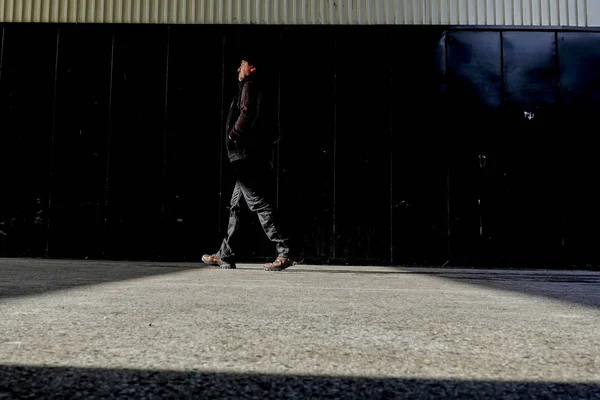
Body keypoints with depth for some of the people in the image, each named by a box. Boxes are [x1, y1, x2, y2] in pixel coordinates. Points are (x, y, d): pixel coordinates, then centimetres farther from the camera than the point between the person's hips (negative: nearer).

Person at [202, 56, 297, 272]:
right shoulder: (249, 88, 26)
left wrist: (234, 134, -10)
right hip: (251, 158, 10)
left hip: (248, 156, -10)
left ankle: (285, 252, -16)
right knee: (236, 206, 12)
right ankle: (226, 255, 18)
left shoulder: (249, 86, -3)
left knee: (259, 204, -14)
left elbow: (248, 114, -20)